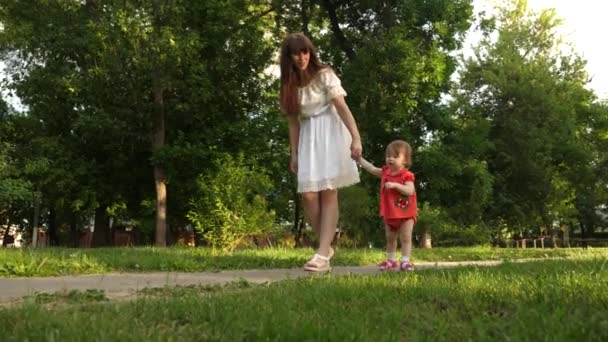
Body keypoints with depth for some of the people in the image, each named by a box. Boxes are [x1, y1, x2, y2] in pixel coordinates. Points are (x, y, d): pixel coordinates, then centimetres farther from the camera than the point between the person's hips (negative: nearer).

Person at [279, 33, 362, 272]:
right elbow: (293, 122, 11)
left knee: (328, 193, -10)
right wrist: (294, 154, 7)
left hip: (330, 133, -4)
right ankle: (326, 247, 12)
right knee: (309, 195, -6)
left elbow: (342, 107, -14)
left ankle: (322, 254, -13)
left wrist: (356, 138, -25)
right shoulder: (289, 85, 8)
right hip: (308, 138, 4)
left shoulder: (324, 75, -6)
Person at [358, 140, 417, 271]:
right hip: (389, 213, 6)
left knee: (405, 238, -2)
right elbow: (372, 169, 13)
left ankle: (405, 261, 0)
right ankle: (391, 260, 25)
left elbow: (410, 191, -27)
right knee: (390, 239, 15)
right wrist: (359, 158, 13)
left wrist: (395, 185, -35)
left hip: (405, 213, -6)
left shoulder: (407, 175, -16)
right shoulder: (385, 172, 2)